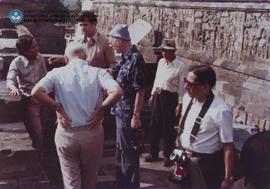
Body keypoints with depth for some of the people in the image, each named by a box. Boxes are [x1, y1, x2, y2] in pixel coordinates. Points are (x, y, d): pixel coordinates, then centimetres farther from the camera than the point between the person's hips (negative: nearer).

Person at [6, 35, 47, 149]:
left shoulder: (40, 58, -4)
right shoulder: (17, 63, -17)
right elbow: (10, 80, -27)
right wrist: (14, 88, -49)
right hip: (29, 101, -4)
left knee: (42, 130, 14)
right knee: (37, 133, -3)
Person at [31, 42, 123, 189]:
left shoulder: (57, 73, -2)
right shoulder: (98, 72, -3)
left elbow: (36, 92, -17)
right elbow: (117, 92, -20)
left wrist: (58, 107, -8)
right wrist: (101, 109, -8)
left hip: (66, 133, -1)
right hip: (92, 132, 1)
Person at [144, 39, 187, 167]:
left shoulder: (180, 66, -12)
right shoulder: (161, 62, 6)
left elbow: (181, 86, -11)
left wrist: (179, 103, -12)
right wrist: (152, 95, 15)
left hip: (170, 97, -6)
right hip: (158, 95, 6)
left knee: (168, 127, 3)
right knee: (154, 126, 11)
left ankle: (168, 156, 21)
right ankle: (154, 153, 27)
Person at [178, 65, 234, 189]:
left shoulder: (220, 111, -26)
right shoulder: (187, 98, -6)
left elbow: (228, 146, -20)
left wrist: (228, 178, -16)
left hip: (206, 164, -6)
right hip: (184, 157, 7)